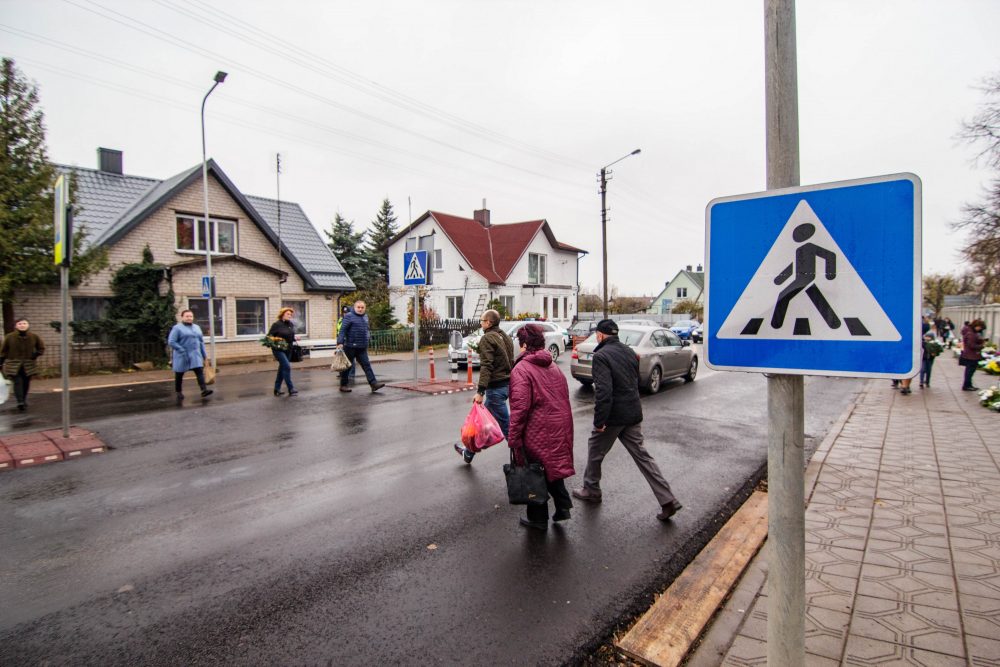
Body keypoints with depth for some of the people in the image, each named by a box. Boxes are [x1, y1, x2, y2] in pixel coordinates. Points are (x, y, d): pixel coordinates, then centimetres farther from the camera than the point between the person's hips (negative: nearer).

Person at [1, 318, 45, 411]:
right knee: (17, 382, -15)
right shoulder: (9, 337, -4)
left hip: (28, 365, 2)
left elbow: (41, 348, 11)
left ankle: (23, 401, 24)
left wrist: (35, 355, -5)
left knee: (26, 383, 9)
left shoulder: (34, 336, -1)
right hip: (13, 365, -2)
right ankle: (20, 402, -20)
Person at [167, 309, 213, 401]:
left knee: (200, 371, -11)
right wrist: (182, 350, -18)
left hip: (196, 355, 4)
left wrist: (204, 354, 11)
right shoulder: (177, 328, -5)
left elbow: (201, 341, 16)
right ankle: (178, 392, 24)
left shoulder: (197, 327, 13)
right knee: (179, 374, 8)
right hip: (182, 356, -4)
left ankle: (204, 390, -20)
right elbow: (171, 342, -12)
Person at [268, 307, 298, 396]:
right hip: (279, 349, -7)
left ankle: (277, 389, 23)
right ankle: (291, 389, -11)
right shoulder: (276, 324, -9)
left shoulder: (291, 325, 9)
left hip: (288, 350, 7)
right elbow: (269, 336, -8)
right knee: (287, 367, -16)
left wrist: (295, 337, 1)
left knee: (282, 368, 12)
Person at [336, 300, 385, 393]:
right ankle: (343, 385, 16)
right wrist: (340, 343, -20)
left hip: (362, 348, 6)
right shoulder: (349, 316, -7)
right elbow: (342, 330, -12)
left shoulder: (365, 317, 15)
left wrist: (366, 342, 19)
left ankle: (373, 384, -5)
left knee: (366, 365, 0)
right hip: (350, 346, -6)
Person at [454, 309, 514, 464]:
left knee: (505, 425, 1)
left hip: (495, 387, -9)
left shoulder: (487, 338, -12)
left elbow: (486, 366, -21)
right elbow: (511, 362, 16)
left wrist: (480, 392, -24)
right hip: (507, 383, 9)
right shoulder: (505, 336, 14)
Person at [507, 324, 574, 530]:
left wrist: (513, 438, -15)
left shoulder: (521, 369, -15)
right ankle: (563, 506, 17)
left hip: (537, 431, -6)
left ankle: (538, 518, 22)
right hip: (559, 429, 7)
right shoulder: (554, 368, 9)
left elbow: (520, 407, -20)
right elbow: (565, 399, 14)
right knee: (552, 465, 23)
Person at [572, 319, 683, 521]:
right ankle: (668, 501, 8)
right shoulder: (629, 351, 9)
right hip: (634, 413, 7)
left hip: (613, 415, -7)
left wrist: (599, 421, -20)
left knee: (595, 451, 15)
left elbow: (603, 391, -24)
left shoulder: (601, 356, -17)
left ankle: (591, 491, 31)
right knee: (641, 454, 12)